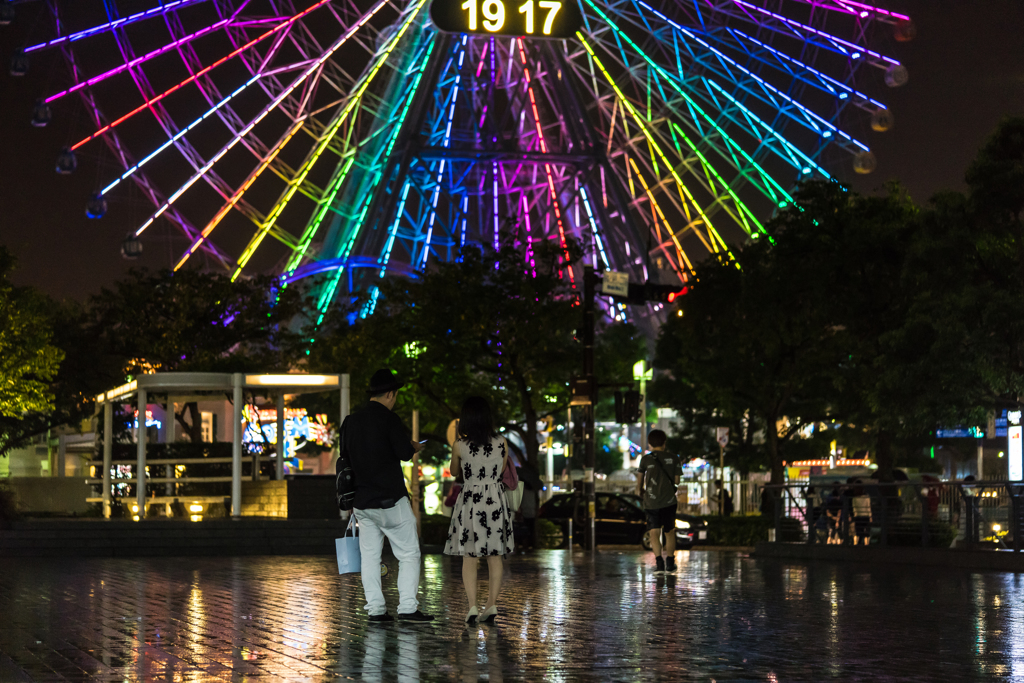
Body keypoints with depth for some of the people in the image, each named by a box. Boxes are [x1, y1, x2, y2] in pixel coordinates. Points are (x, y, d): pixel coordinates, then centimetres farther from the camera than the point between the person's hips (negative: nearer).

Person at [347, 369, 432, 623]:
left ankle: (375, 609, 7)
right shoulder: (389, 419, -11)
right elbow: (405, 452, -16)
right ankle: (408, 607, -6)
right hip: (390, 500, -6)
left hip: (362, 501, 6)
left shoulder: (351, 421, 10)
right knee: (408, 554, 1)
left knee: (370, 555, 9)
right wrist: (413, 447, 5)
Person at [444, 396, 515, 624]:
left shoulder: (460, 446, -10)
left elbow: (453, 470, 9)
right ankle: (491, 604, 8)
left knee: (469, 557, 5)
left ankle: (472, 606, -3)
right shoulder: (501, 443, -5)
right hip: (495, 501, 2)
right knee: (494, 557, 9)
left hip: (470, 501, -2)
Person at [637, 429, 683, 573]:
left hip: (652, 502, -2)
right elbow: (677, 481, 3)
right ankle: (670, 562, 14)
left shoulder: (646, 459, 0)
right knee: (670, 531, 15)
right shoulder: (674, 459, 2)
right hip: (669, 501, 2)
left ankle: (659, 561, -20)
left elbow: (641, 478, 14)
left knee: (654, 532, -4)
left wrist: (639, 490, 33)